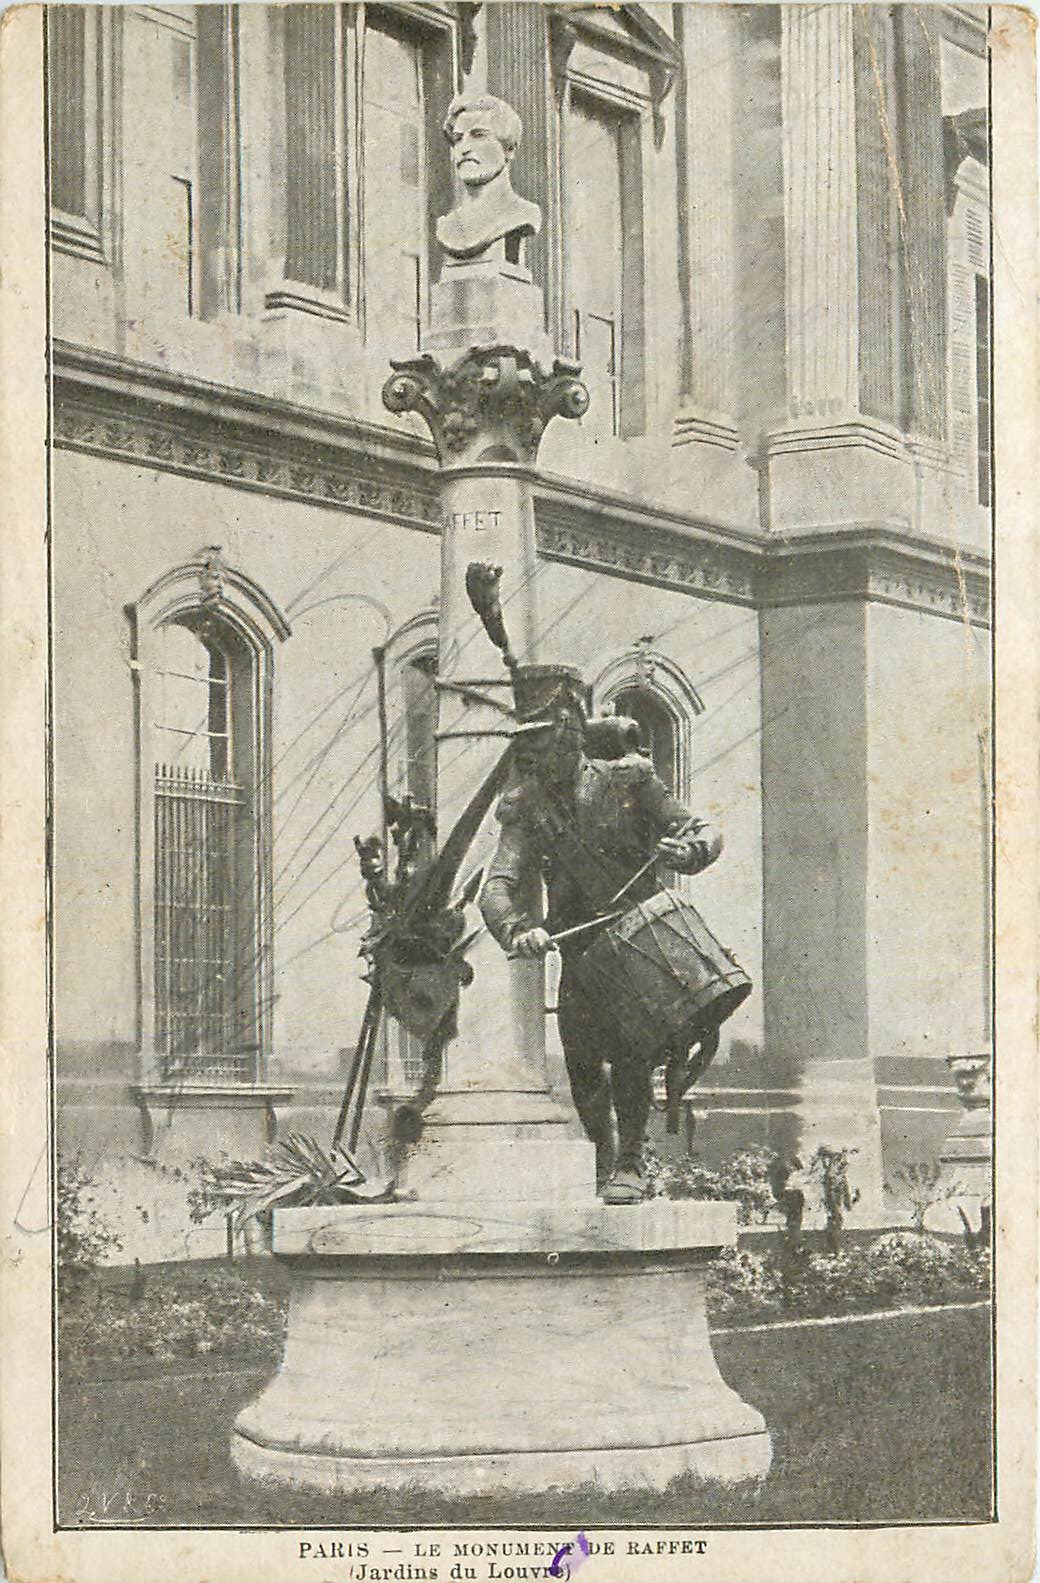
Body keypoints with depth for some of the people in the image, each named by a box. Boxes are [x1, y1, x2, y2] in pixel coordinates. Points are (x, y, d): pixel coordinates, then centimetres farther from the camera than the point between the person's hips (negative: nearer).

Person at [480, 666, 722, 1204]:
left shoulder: (628, 781, -10)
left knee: (629, 1049, -16)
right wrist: (517, 928, -36)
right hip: (579, 946, 3)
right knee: (580, 1058, -3)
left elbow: (705, 831, -5)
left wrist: (686, 850, -29)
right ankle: (604, 1152, 22)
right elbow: (496, 887, -14)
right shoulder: (527, 806, -4)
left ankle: (630, 1165, -7)